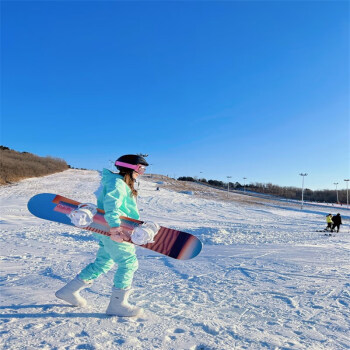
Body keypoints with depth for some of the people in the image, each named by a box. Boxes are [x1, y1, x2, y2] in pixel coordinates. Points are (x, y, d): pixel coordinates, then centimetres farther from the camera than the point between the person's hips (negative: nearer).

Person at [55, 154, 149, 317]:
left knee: (103, 263, 17)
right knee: (129, 263, -4)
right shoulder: (116, 182, -13)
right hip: (112, 230, -11)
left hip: (107, 230, 11)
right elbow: (111, 203, -29)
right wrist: (115, 225, -41)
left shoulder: (123, 184, 20)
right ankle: (117, 304, 6)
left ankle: (70, 290, 29)